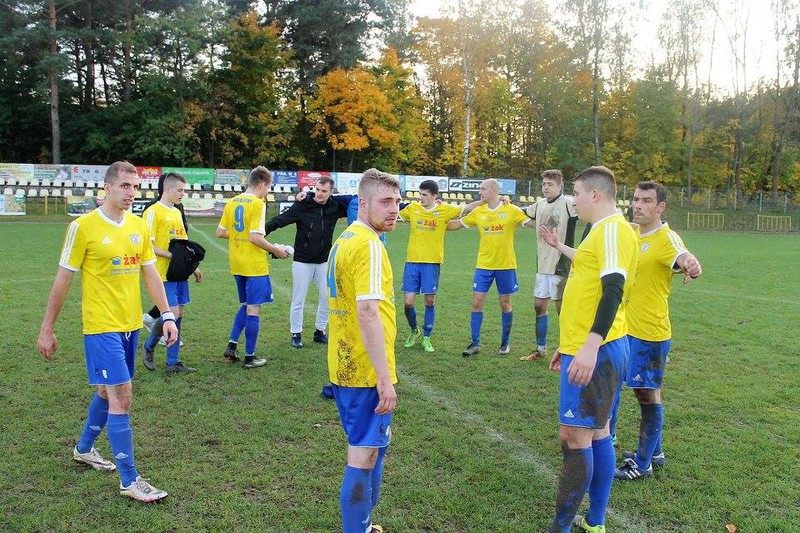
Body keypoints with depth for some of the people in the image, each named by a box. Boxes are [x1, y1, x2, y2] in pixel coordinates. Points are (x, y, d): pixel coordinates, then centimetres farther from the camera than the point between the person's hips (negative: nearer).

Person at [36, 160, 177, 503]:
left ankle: (84, 449, 44)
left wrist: (167, 315, 4)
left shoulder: (138, 225, 6)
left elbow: (151, 273, 10)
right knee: (121, 396, -8)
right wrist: (47, 329, -3)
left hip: (131, 324, 7)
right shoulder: (83, 226, -11)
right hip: (101, 327, -6)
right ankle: (130, 481, 2)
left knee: (108, 391, 20)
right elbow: (63, 280, -7)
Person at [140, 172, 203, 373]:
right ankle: (149, 347, 14)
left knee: (178, 315, 7)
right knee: (172, 314, -12)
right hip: (164, 273, -8)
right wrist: (173, 256, -19)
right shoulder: (153, 212, -8)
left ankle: (173, 362, 15)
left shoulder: (177, 212, 16)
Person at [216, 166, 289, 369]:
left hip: (237, 265, 8)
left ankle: (232, 346, 15)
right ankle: (249, 357, 8)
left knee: (246, 305, 22)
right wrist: (276, 250, -9)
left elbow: (220, 232, 11)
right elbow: (255, 237, -21)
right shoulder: (258, 204, -15)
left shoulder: (232, 202, 8)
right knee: (254, 309, 1)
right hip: (255, 266, -7)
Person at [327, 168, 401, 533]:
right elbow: (368, 313, -27)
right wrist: (385, 378, -26)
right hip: (366, 372, -10)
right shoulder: (369, 245, -18)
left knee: (368, 448, 22)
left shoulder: (344, 240, 12)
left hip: (344, 366, 10)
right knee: (364, 455, 0)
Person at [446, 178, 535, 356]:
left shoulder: (512, 210, -6)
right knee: (477, 302, -1)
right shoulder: (478, 212, 2)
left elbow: (534, 224, -5)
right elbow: (457, 224, 11)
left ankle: (505, 342, 24)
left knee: (505, 304, 8)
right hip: (484, 265, 2)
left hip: (506, 265, -2)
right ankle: (475, 343, 9)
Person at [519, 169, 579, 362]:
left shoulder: (568, 203, -12)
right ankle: (540, 349, 28)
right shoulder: (540, 204, 9)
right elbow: (523, 213, 27)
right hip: (542, 265, 7)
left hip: (560, 265, -7)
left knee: (562, 307, -1)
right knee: (539, 305, 13)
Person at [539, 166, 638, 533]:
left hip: (596, 352, -11)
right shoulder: (604, 230, 19)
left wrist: (590, 346, -32)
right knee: (597, 432, 15)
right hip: (587, 350, 11)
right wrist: (571, 344, 27)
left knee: (574, 435, -5)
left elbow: (613, 289, -25)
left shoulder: (612, 229, -13)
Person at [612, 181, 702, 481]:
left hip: (650, 333, -9)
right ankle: (653, 452, 33)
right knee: (642, 391, 18)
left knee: (648, 394, 1)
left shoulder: (666, 239, -17)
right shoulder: (633, 234, 9)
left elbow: (682, 257, -40)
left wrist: (691, 265, -63)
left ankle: (643, 465, 13)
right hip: (628, 329, 9)